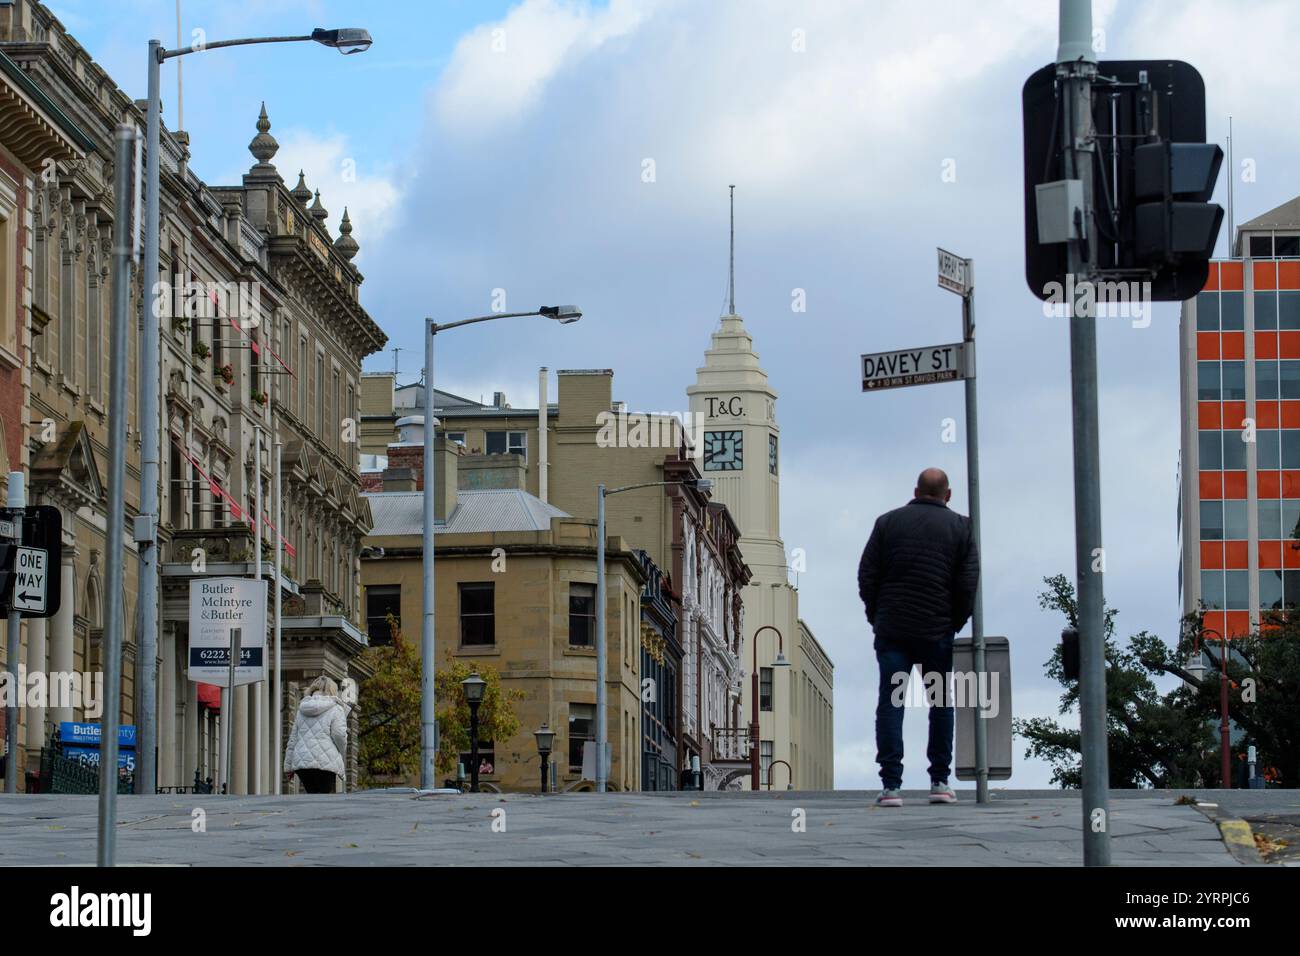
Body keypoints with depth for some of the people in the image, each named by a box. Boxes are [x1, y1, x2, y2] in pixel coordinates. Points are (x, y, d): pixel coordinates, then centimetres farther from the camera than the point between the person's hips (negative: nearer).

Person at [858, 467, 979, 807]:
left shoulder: (888, 522, 7)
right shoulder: (960, 527, 4)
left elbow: (866, 575, 3)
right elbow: (969, 584, -3)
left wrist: (876, 617, 11)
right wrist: (956, 623, 8)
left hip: (891, 630, 0)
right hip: (937, 633, 0)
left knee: (890, 703, -1)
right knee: (942, 704, 12)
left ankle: (891, 785, -9)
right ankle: (939, 782, 11)